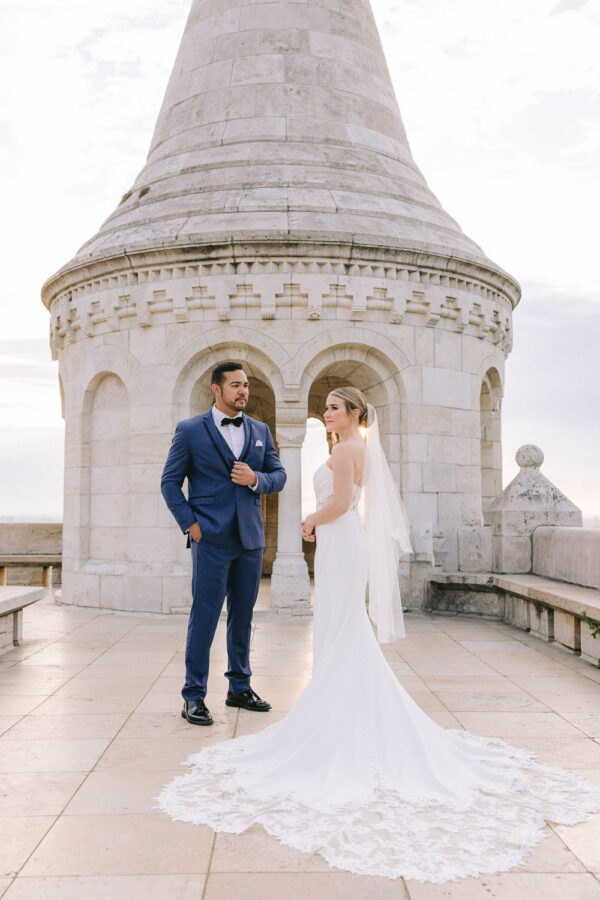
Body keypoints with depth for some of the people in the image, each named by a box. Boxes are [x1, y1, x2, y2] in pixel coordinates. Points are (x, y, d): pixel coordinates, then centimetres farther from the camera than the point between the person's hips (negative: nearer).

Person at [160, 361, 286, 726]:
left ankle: (240, 688, 25)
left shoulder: (260, 431, 12)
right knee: (204, 617, -3)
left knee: (243, 616, 12)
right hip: (212, 540, -4)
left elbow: (279, 475, 12)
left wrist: (256, 479, -9)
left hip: (250, 539, 5)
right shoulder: (190, 430, 0)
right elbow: (170, 481, 1)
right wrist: (190, 524, -8)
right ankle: (194, 697, 7)